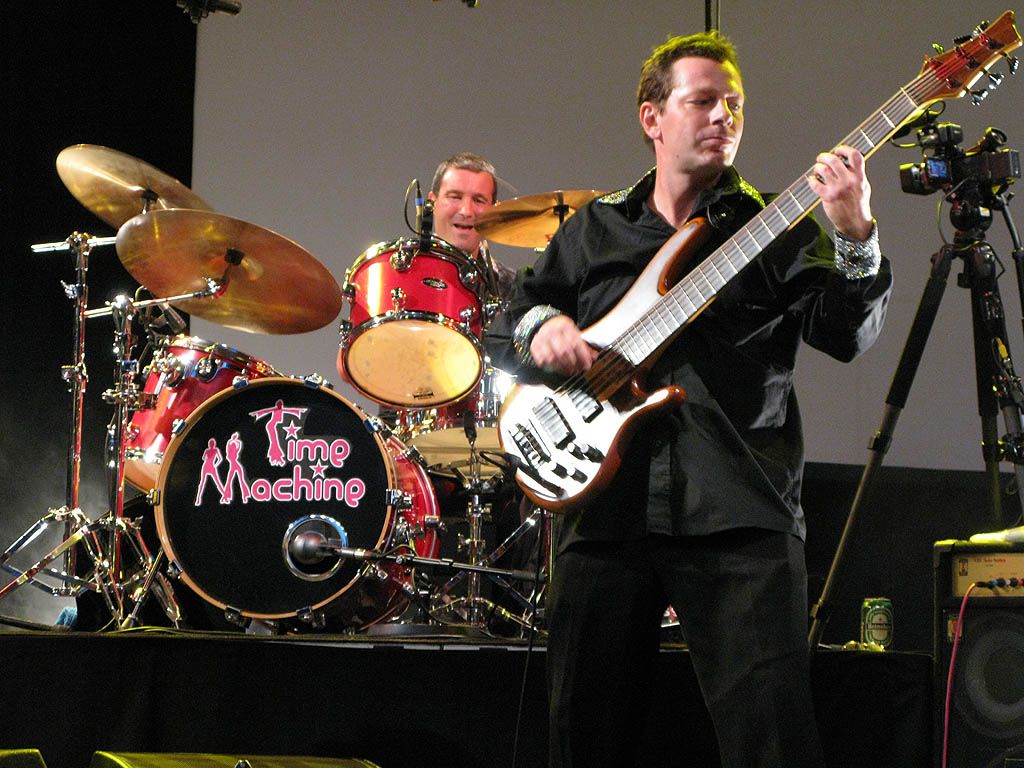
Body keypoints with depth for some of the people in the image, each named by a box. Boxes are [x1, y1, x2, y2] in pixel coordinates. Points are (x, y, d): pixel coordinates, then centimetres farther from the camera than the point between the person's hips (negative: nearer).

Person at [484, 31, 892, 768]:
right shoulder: (592, 230, 17)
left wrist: (855, 238, -21)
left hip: (741, 514, -2)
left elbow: (846, 334, -4)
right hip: (606, 507, 3)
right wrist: (540, 327, -4)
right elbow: (508, 323, 19)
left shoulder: (776, 227, 10)